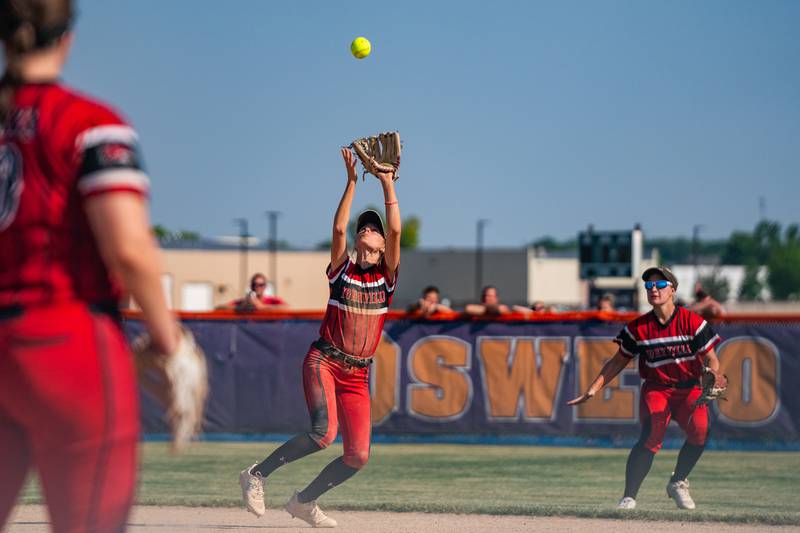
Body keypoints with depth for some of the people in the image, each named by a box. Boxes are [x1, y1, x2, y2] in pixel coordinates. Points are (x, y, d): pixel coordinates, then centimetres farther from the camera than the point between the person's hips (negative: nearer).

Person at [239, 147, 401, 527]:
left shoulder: (386, 276, 7)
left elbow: (396, 231, -6)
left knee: (358, 456, -3)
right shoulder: (342, 270, 4)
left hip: (357, 374, 4)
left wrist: (388, 185, -9)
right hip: (323, 361, -4)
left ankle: (304, 502, 17)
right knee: (324, 431, -27)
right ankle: (256, 475, -12)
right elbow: (338, 229, -11)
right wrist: (352, 182, -14)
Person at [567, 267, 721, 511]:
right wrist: (593, 389, 2)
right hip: (656, 388, 0)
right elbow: (618, 361, 10)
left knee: (700, 430, -27)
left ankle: (678, 482, -2)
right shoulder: (638, 327, 0)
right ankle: (629, 497, -23)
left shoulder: (691, 322, -6)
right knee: (651, 435, -27)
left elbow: (710, 359, -3)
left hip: (690, 388, 0)